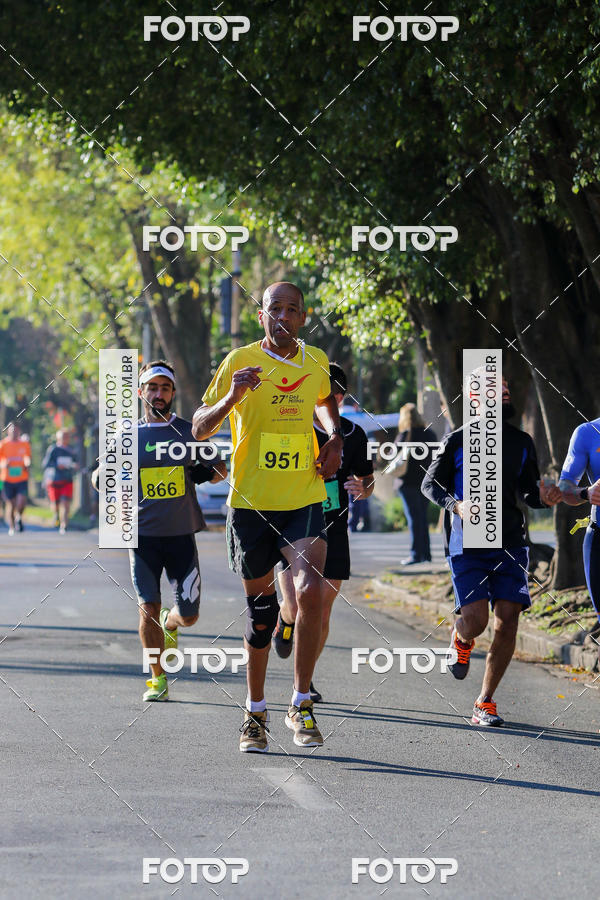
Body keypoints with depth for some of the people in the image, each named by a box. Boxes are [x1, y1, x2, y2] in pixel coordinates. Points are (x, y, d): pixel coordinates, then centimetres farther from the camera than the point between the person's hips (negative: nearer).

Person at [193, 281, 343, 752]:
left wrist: (334, 438, 10)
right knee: (260, 607, 7)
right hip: (251, 502, -1)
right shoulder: (240, 362, -5)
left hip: (305, 500, 1)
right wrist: (232, 397, -24)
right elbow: (200, 429, -5)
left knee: (311, 592, -19)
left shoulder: (316, 361, 5)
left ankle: (302, 703, -5)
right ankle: (255, 711, 25)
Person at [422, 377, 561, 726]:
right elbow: (431, 484, 5)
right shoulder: (458, 441, 0)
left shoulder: (522, 443, 11)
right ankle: (461, 641, 26)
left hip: (511, 543, 3)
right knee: (476, 620, -15)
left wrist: (544, 498, -6)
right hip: (467, 545, -3)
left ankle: (485, 703, 4)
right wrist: (456, 505, -14)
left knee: (508, 619, -8)